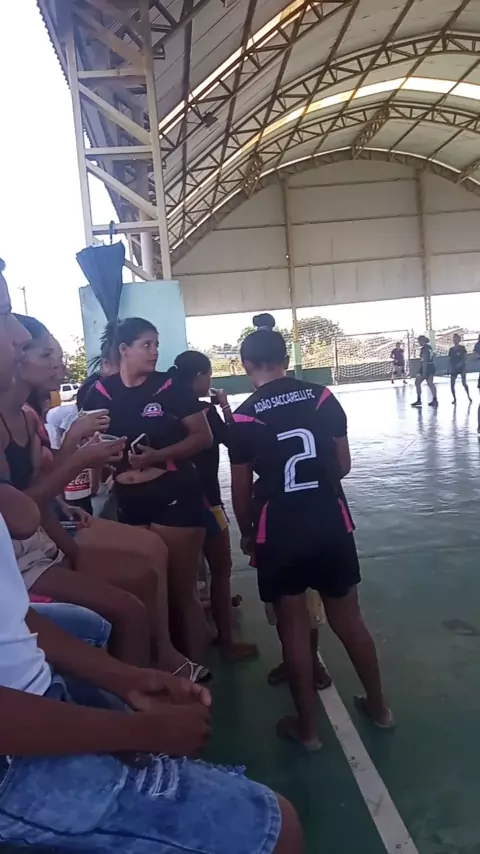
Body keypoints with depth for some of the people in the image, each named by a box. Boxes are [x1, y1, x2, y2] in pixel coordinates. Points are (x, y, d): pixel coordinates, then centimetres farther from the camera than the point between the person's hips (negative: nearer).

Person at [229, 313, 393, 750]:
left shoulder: (244, 418, -9)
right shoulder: (323, 397, -3)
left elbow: (242, 490, -4)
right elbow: (344, 465, 4)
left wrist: (247, 534, 13)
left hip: (280, 531, -3)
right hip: (332, 523, 3)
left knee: (293, 627, 12)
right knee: (348, 617, 19)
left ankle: (307, 726, 27)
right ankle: (379, 706, 36)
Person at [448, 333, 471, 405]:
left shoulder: (462, 347, -1)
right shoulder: (451, 349, 8)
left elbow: (465, 358, -5)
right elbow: (449, 360, 8)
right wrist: (450, 368, -3)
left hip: (461, 367, -4)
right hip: (454, 368, 4)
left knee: (464, 383, -9)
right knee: (452, 384, -2)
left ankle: (469, 396, 7)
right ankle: (454, 399, 9)